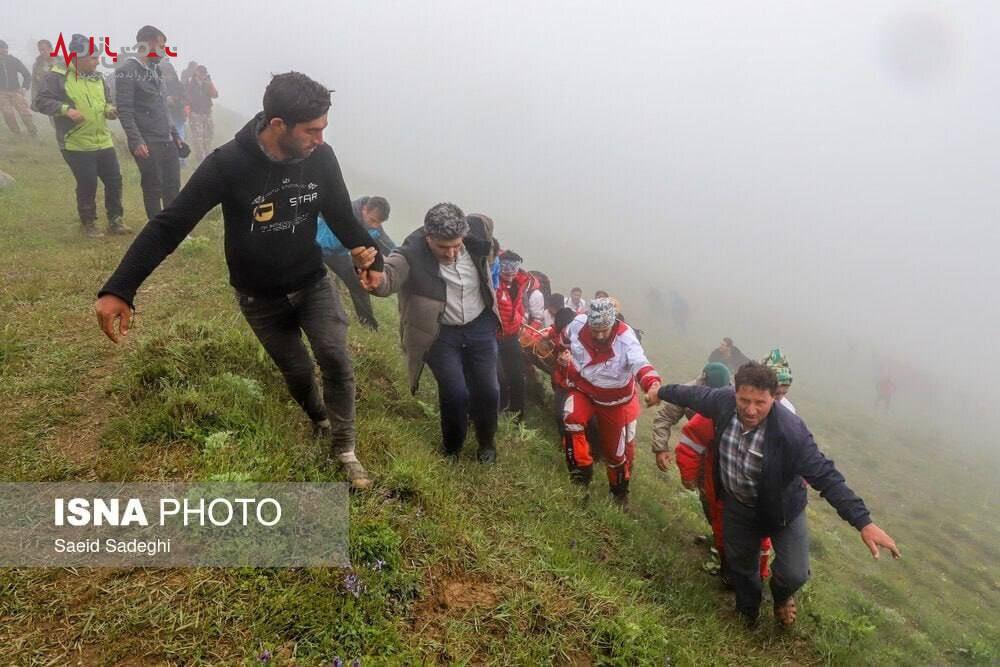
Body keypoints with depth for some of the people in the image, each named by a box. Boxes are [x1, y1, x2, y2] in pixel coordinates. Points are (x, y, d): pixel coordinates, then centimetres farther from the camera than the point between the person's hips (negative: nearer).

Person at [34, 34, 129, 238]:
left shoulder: (97, 77, 12)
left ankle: (115, 220, 19)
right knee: (87, 185, -2)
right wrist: (66, 109, -25)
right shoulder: (57, 76, -9)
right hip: (77, 145, -6)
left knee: (114, 180, 5)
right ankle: (88, 224, 15)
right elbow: (42, 102, -11)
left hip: (103, 142, 6)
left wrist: (109, 109, 2)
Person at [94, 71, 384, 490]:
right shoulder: (228, 164, -26)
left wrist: (368, 254, -14)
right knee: (297, 371, 10)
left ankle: (344, 450, 8)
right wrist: (119, 289, -32)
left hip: (312, 282, 2)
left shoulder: (321, 158, -16)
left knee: (336, 359, -11)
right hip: (260, 296, -2)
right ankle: (320, 422, 44)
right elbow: (169, 226, -24)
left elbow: (341, 216, 2)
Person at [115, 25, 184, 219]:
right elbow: (124, 111, -15)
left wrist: (175, 135, 17)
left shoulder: (155, 70, 16)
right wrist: (136, 141, -22)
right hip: (147, 144, -7)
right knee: (153, 188, 0)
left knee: (173, 187, 8)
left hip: (167, 141, 7)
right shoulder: (127, 72, -9)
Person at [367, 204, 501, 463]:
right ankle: (451, 449, 18)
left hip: (480, 327, 4)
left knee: (488, 391, 5)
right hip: (440, 334, -3)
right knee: (456, 393, -14)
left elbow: (486, 223, 9)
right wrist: (376, 280, -72)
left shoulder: (478, 233, -16)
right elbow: (390, 274, -48)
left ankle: (487, 443, 36)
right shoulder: (412, 256, -27)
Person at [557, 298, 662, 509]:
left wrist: (653, 384, -68)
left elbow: (639, 363, -50)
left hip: (614, 400, -2)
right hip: (582, 389, 2)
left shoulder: (624, 337, -31)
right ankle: (581, 470, -10)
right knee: (572, 419, -30)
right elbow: (565, 338, 5)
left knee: (616, 449, 10)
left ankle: (620, 492, 37)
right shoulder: (578, 324, -21)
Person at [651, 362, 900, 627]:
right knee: (740, 565, 21)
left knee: (794, 574, -8)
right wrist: (662, 392, 15)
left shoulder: (791, 431, -37)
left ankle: (781, 596, 33)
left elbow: (826, 476, -36)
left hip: (782, 509, -3)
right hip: (737, 505, 4)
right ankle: (747, 612, 54)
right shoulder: (723, 401, -25)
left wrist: (864, 523, -42)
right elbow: (693, 394, -3)